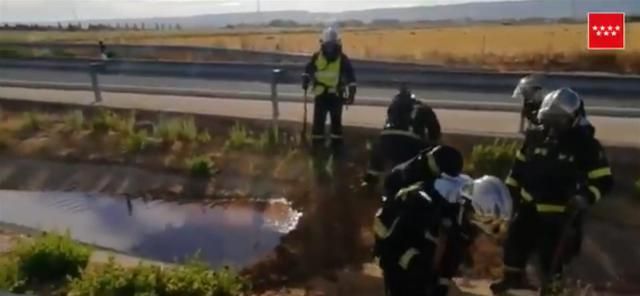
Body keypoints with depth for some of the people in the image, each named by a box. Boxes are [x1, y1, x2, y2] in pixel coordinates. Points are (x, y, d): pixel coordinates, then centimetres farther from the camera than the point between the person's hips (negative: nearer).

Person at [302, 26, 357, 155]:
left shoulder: (343, 59, -4)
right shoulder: (316, 57, 0)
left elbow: (350, 76, -3)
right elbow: (308, 70, 15)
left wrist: (351, 93, -9)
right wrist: (305, 81, 0)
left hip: (336, 95, -1)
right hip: (320, 94, 1)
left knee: (336, 121, 7)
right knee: (318, 121, 1)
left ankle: (337, 145, 18)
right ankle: (316, 145, 10)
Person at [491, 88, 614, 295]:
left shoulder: (586, 145, -15)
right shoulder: (536, 136, -2)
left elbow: (604, 180, -13)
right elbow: (519, 164, 12)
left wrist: (585, 196, -29)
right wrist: (510, 189, 11)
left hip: (561, 213, -4)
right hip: (530, 206, 5)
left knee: (551, 255, 6)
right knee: (515, 241, 14)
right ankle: (513, 277, 40)